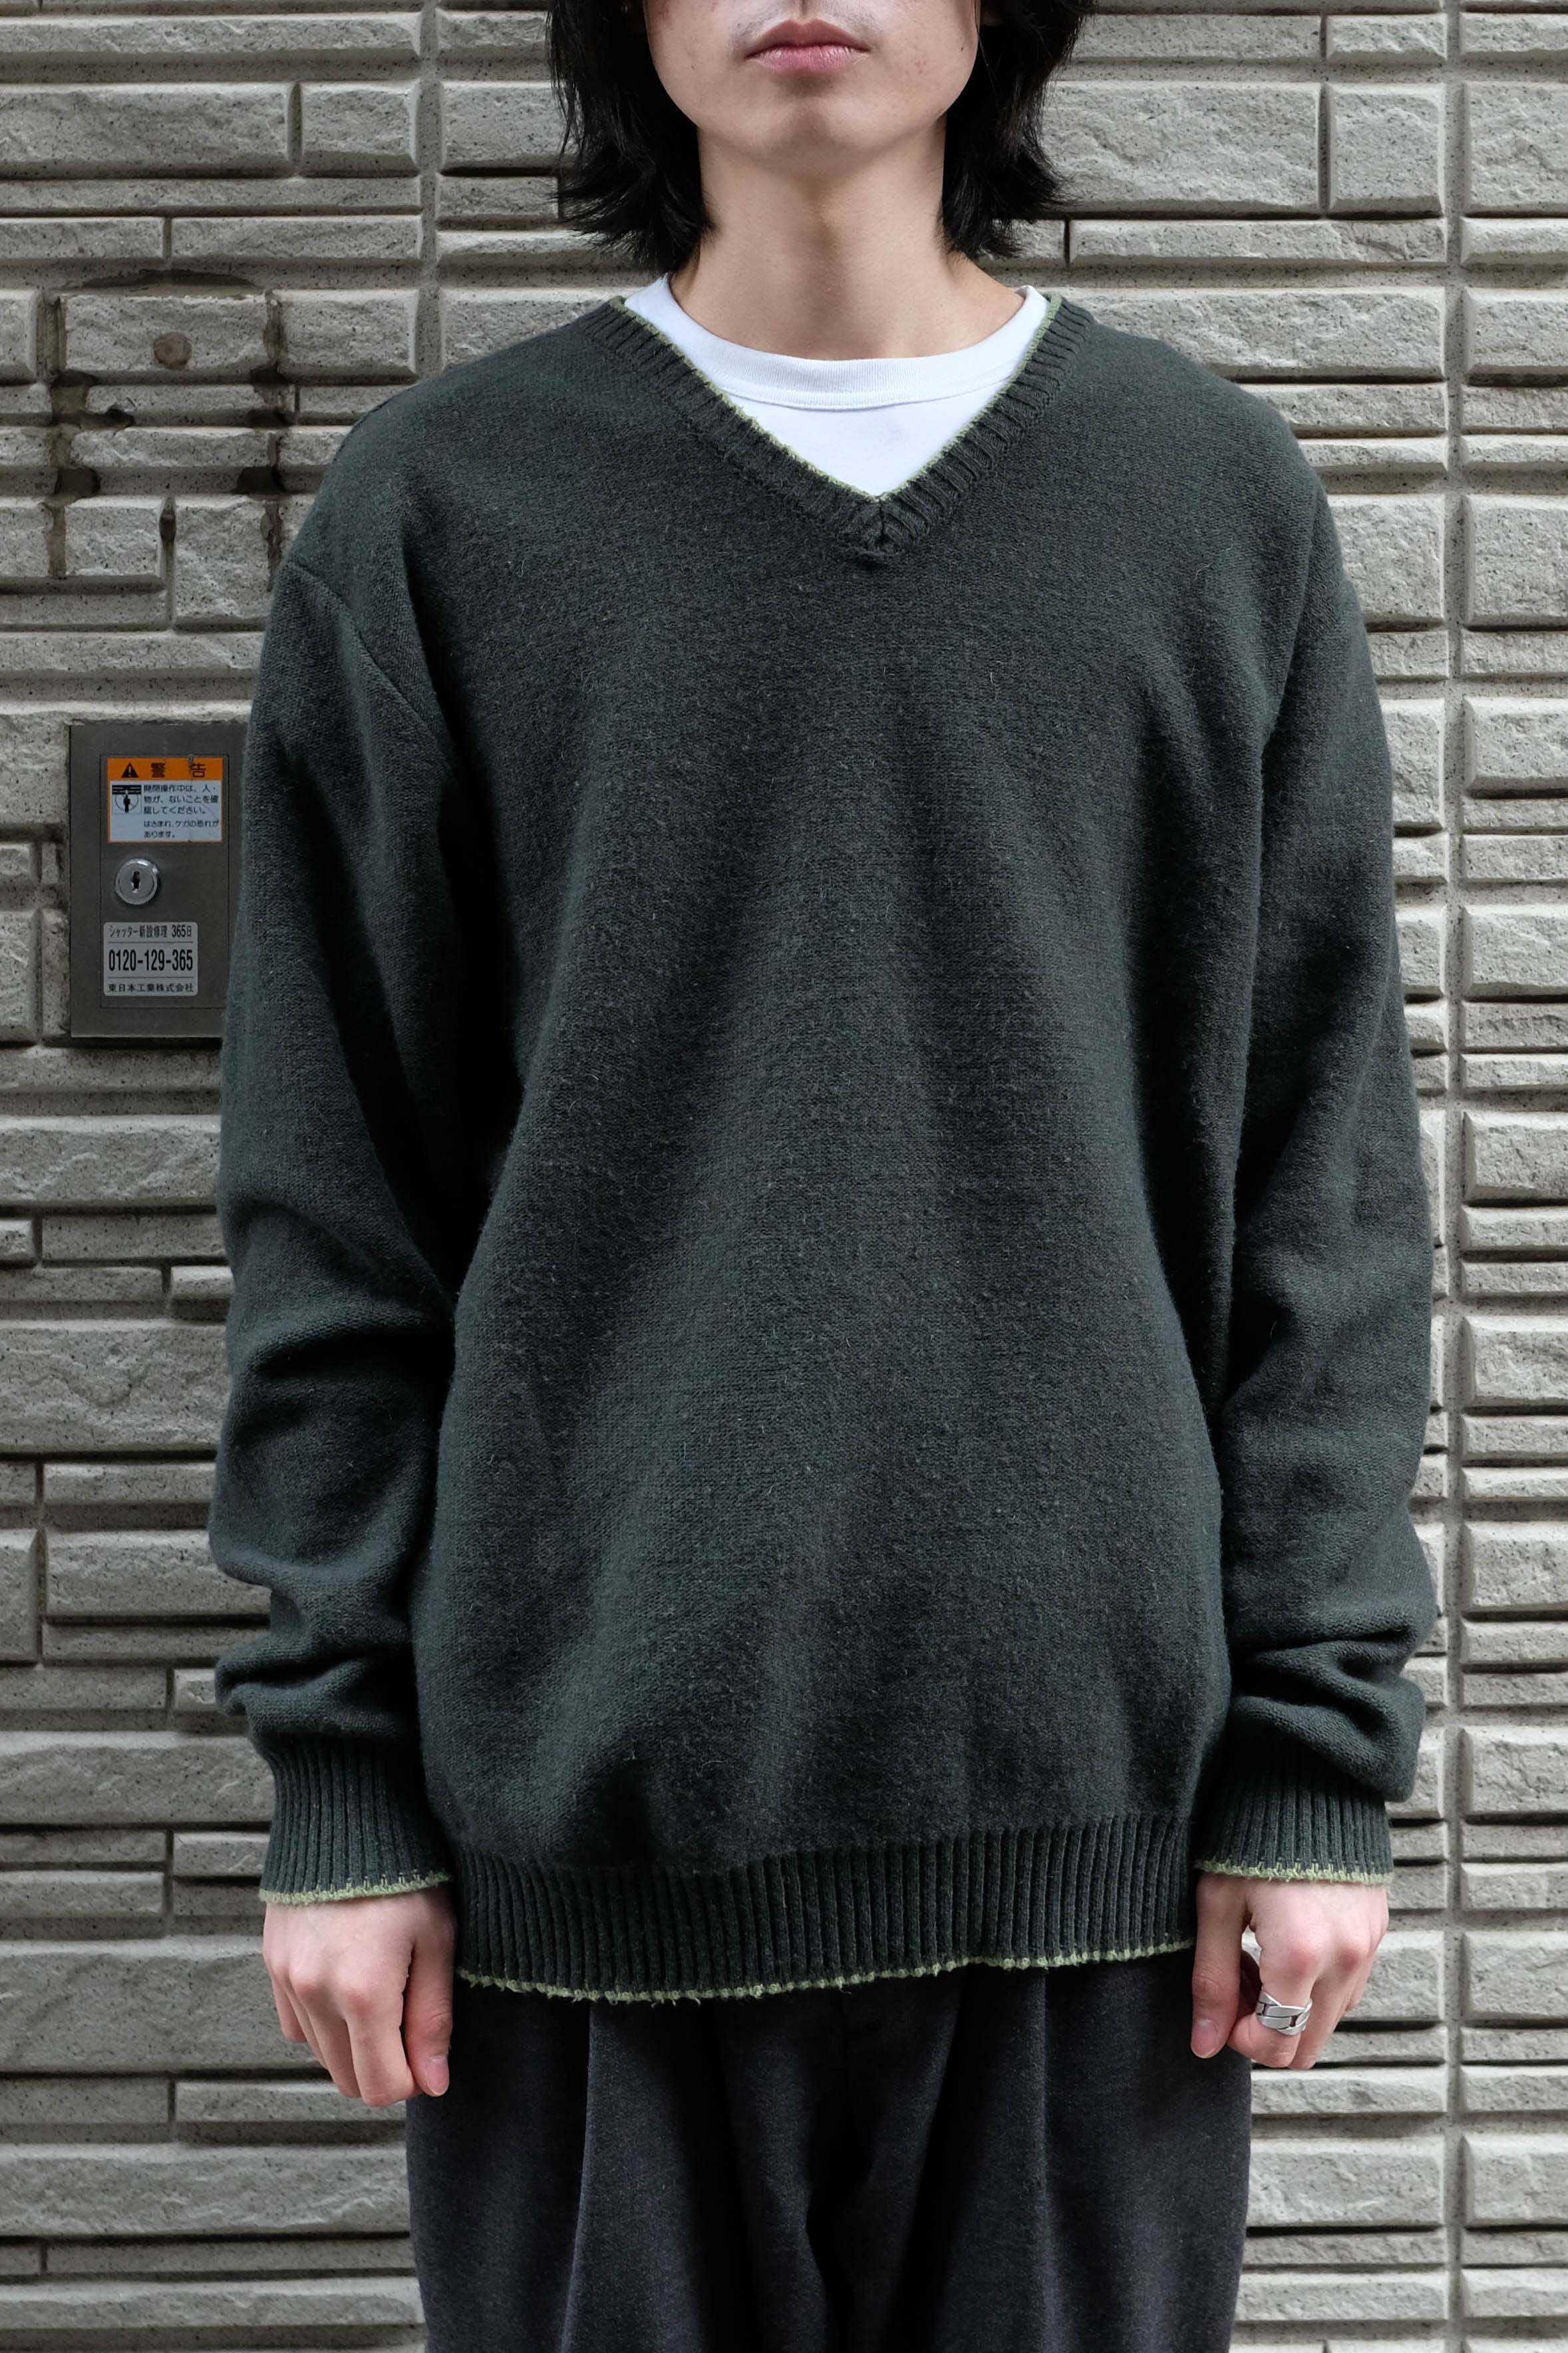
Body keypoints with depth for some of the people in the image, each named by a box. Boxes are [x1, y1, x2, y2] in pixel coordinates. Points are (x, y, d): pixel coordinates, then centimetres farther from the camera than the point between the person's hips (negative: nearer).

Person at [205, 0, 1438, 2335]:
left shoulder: (1221, 501, 6)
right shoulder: (438, 511, 3)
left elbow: (1327, 1175, 5)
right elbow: (331, 1201, 3)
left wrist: (1320, 1747, -1)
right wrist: (340, 1768, -1)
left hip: (1096, 1778, 1)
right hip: (592, 1777, 0)